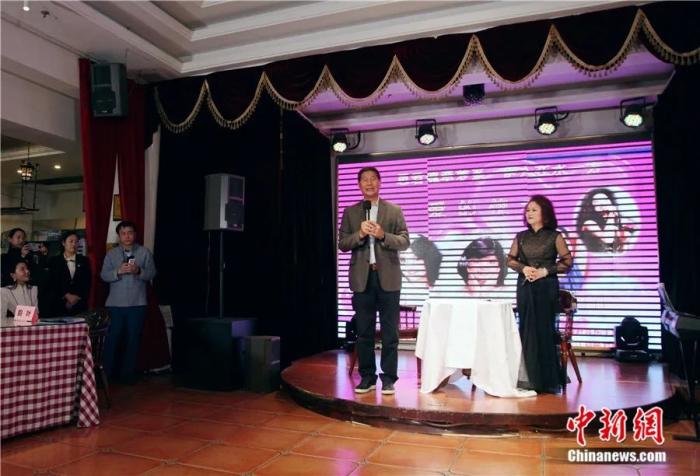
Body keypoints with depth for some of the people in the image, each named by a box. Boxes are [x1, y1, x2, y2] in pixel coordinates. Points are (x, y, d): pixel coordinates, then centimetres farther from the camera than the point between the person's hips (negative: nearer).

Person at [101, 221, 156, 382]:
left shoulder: (145, 252, 4)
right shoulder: (111, 254, 8)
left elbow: (152, 273, -1)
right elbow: (104, 275, 0)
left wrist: (139, 271, -19)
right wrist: (118, 271, -18)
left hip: (137, 303, 0)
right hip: (115, 303, 1)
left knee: (133, 339, 5)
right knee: (112, 338, 3)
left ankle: (128, 373, 17)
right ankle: (107, 372, 16)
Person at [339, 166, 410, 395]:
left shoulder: (394, 210, 7)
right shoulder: (350, 212, 9)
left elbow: (405, 241, 0)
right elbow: (342, 244, 3)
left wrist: (383, 236, -16)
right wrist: (359, 234, -14)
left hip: (388, 277, -1)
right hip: (362, 277, 1)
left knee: (390, 331, 3)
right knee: (364, 331, 8)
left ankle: (388, 378, 13)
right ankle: (367, 377, 19)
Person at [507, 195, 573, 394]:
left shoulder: (554, 236, -1)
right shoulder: (521, 236, 9)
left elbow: (567, 262, -2)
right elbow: (510, 260, 12)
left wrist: (545, 271, -13)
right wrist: (523, 268, -7)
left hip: (547, 287, -3)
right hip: (525, 287, 3)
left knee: (545, 330, -3)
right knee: (527, 330, 4)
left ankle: (548, 380, 8)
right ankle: (529, 379, 14)